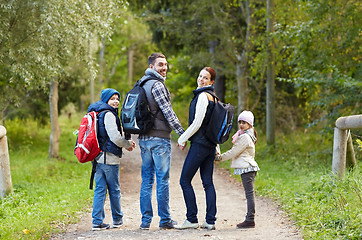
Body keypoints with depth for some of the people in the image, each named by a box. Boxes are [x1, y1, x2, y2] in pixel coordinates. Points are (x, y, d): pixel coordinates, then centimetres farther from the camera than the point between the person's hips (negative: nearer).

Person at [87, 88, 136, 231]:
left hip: (98, 157, 8)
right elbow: (115, 137, -18)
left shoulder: (98, 114, 16)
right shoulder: (108, 114, -13)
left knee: (99, 189, 5)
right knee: (114, 190, 6)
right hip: (109, 158, -8)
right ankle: (117, 220, 18)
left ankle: (97, 222, 1)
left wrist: (126, 142, 15)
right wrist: (128, 144, 0)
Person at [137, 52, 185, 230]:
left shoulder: (141, 84, 15)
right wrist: (182, 133, -13)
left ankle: (146, 220, 9)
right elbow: (167, 112, -16)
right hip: (159, 138, -8)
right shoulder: (157, 84, -12)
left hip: (144, 138, 8)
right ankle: (165, 220, 1)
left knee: (147, 179, 9)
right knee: (162, 179, -3)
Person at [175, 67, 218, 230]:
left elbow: (197, 123, -18)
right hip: (211, 144, 9)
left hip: (200, 143, -9)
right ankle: (210, 221, 5)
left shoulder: (203, 96, -13)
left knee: (185, 180, -3)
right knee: (208, 182, 7)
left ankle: (192, 220, -3)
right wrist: (216, 148, 25)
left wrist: (182, 139, -7)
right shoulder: (212, 97, 15)